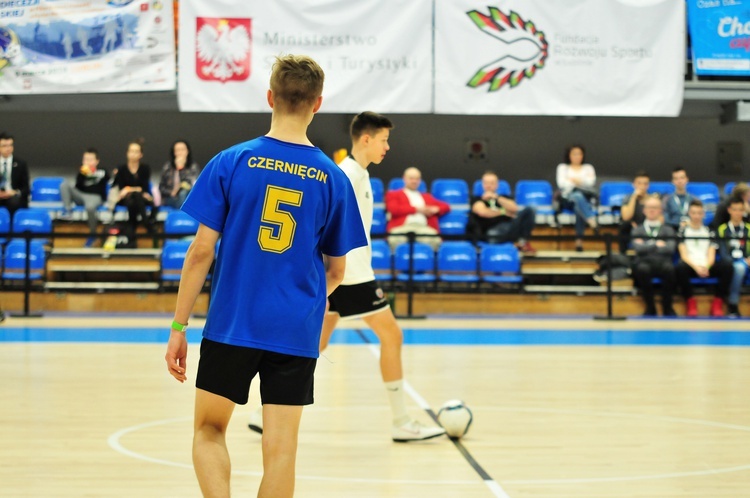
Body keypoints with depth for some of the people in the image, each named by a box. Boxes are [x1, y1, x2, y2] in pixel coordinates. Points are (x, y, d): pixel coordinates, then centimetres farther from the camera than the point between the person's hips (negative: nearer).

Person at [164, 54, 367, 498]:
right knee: (280, 449, 4)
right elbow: (336, 270, 9)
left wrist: (179, 327, 1)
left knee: (209, 431, 15)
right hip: (296, 333, 1)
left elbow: (201, 251, -6)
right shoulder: (332, 179, 1)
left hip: (231, 326, -1)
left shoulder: (231, 163, -4)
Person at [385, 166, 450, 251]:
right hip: (402, 227, -2)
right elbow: (393, 209, 3)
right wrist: (416, 209, 0)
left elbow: (446, 206, 28)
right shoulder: (393, 194, 23)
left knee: (435, 241, -36)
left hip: (424, 228, 2)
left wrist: (435, 209, 5)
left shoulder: (427, 197, 34)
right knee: (397, 241, -41)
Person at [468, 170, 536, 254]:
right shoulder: (477, 200, 14)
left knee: (529, 210, -15)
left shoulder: (503, 198, 26)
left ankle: (523, 241, -18)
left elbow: (514, 209, 5)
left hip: (509, 227, 5)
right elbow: (482, 212, -9)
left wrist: (496, 197, -1)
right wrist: (503, 212, 1)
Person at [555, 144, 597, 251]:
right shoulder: (563, 167, 20)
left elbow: (591, 182, 2)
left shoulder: (588, 168, 23)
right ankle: (592, 222, -61)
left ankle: (579, 239, -47)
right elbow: (561, 183, 1)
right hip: (568, 199, -1)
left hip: (586, 199, 1)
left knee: (579, 206, -38)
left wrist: (573, 180, -6)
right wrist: (579, 182, -5)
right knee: (577, 196, -39)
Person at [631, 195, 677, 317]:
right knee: (643, 269, -39)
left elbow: (670, 249, -2)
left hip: (662, 262, 0)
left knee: (669, 268, -38)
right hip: (645, 262, 0)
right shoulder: (638, 230, 19)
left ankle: (667, 307, -23)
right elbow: (638, 248, -2)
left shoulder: (667, 230, 19)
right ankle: (650, 308, -25)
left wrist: (648, 247, -1)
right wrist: (657, 245, 0)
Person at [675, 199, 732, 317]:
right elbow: (683, 255, -2)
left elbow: (711, 255, 5)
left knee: (727, 266, -27)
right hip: (690, 266, -2)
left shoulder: (709, 232, 16)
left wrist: (706, 267, -18)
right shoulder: (683, 231, 10)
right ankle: (690, 301, -20)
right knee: (680, 267, -38)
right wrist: (696, 267, -21)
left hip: (707, 267, 2)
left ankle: (718, 302, -16)